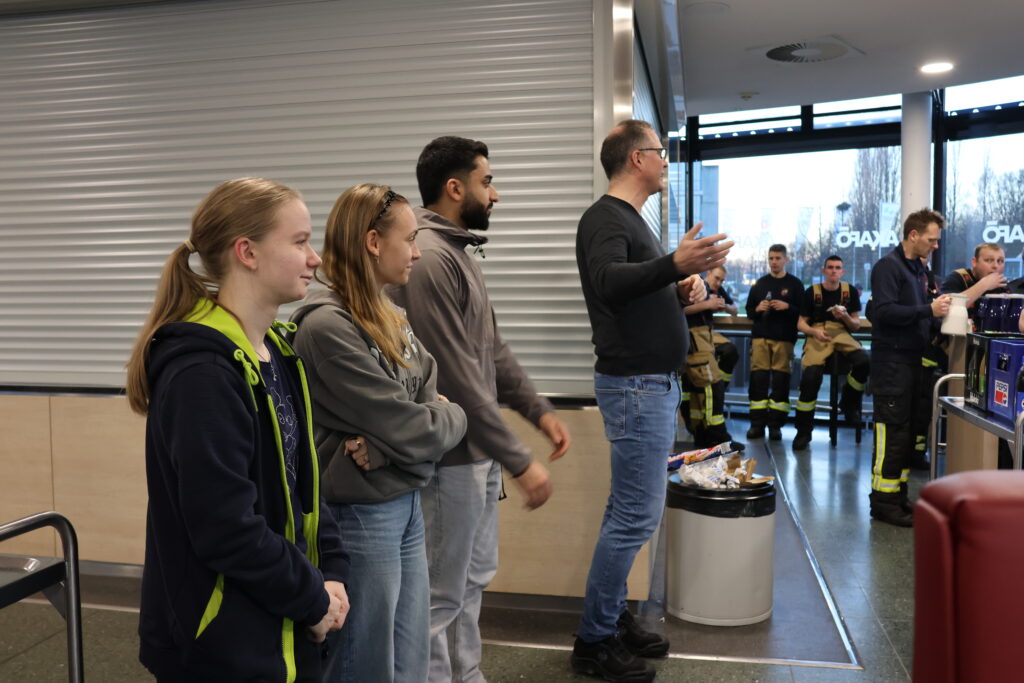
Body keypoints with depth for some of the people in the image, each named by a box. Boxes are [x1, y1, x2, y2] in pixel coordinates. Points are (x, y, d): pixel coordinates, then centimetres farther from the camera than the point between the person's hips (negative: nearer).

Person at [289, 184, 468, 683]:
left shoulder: (388, 319, 8)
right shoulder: (327, 326, -20)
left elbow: (431, 403, 4)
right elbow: (410, 430, -21)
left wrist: (385, 444, -16)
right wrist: (453, 418, -1)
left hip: (405, 506, 8)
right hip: (359, 515, -8)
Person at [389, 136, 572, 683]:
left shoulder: (457, 250, 13)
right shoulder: (428, 257, -20)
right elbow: (459, 377, -24)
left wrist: (538, 409, 10)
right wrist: (519, 460, -21)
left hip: (479, 451, 10)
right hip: (452, 454, -10)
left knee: (473, 580, 21)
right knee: (442, 593, 5)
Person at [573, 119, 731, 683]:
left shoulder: (629, 219, 19)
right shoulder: (605, 218, -12)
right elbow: (609, 282, -32)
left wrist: (682, 290, 5)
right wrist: (673, 265, -48)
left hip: (651, 383, 10)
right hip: (636, 386, -10)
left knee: (627, 512, 15)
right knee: (637, 516, -7)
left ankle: (613, 619, 26)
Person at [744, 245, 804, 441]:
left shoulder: (795, 284, 9)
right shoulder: (760, 283, 16)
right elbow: (749, 311, 17)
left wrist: (787, 307, -13)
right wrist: (757, 309, -3)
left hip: (784, 338, -2)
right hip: (760, 337, 2)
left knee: (780, 381, -4)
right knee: (758, 379, -4)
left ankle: (775, 425, 0)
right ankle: (757, 423, 0)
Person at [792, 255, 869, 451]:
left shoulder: (850, 292, 12)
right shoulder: (811, 292, 10)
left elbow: (856, 325, 14)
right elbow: (801, 323, 9)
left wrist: (845, 317, -8)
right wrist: (814, 331, -11)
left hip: (842, 336, 2)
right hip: (817, 337, -1)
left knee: (863, 361, -31)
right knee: (810, 376, -27)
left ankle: (849, 405, 0)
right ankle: (803, 430, -12)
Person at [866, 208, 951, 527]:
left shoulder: (919, 269, 18)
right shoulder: (888, 266, -10)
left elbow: (917, 314, 19)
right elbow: (884, 311, -20)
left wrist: (939, 320, 3)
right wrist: (929, 310, -21)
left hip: (913, 358, 9)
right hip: (892, 360, -9)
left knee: (907, 431, 12)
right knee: (892, 432, -7)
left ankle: (898, 497, 20)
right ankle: (883, 501, 0)